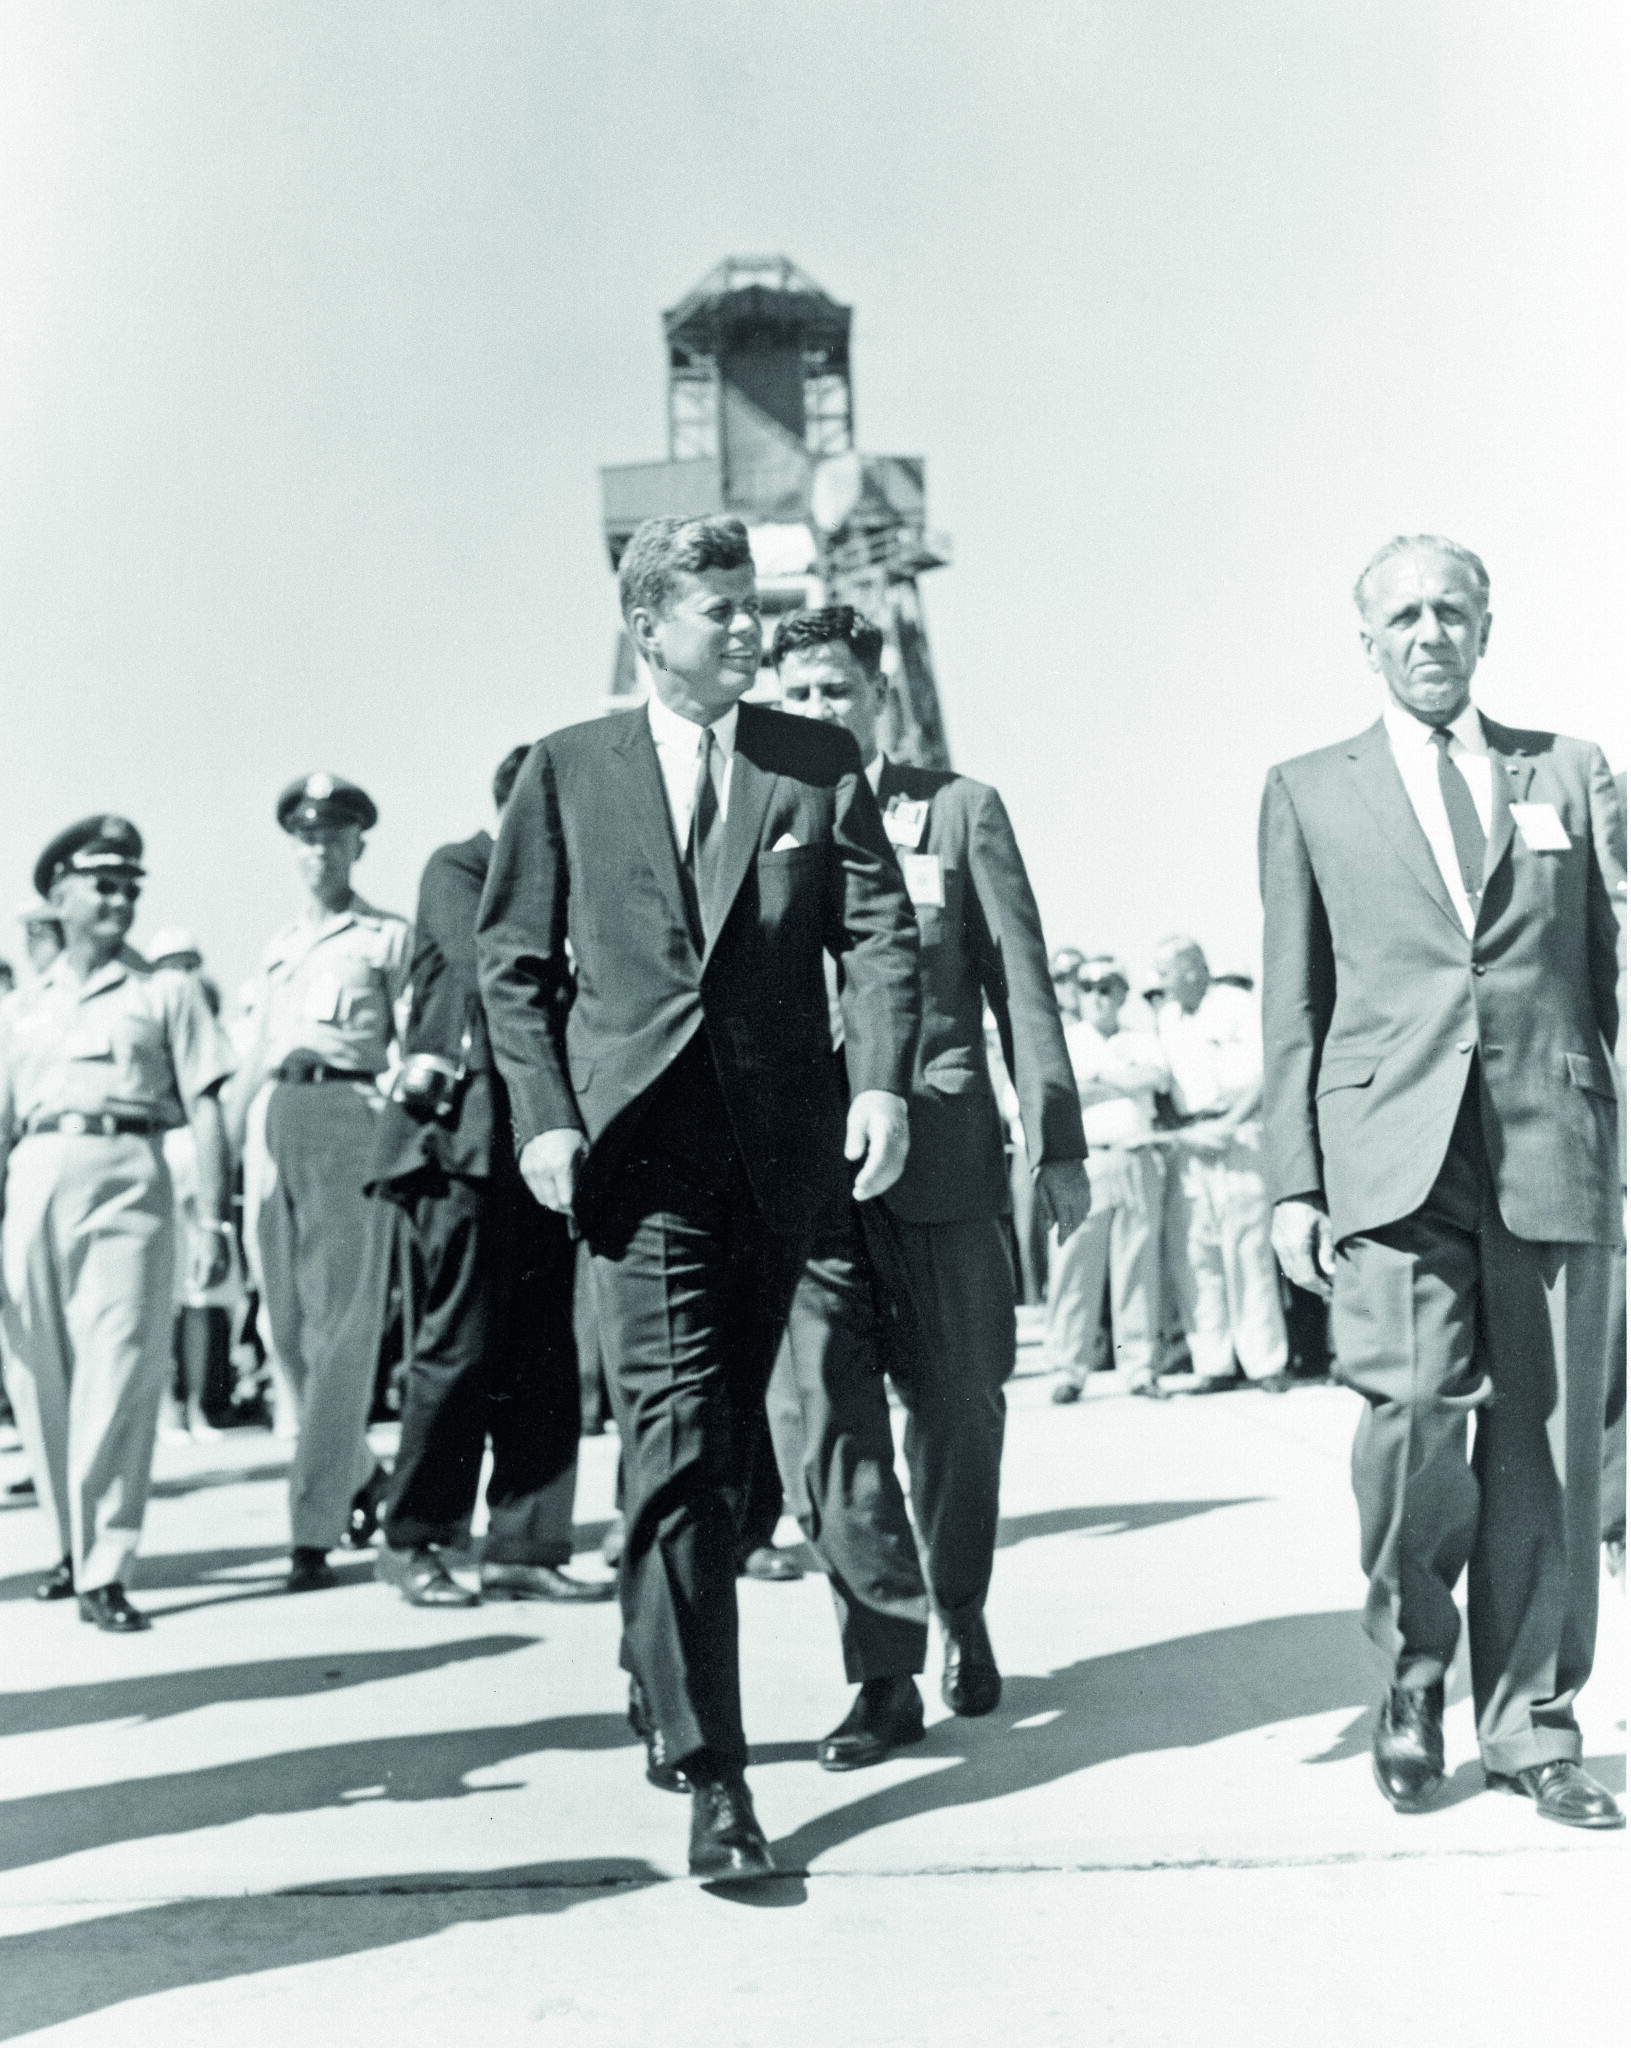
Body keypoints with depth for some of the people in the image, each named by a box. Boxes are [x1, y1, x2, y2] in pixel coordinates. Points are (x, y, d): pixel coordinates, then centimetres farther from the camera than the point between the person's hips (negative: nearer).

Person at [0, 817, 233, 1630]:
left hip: (128, 1180, -3)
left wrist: (211, 1221, -5)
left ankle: (106, 1570, -8)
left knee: (118, 1375, -10)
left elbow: (206, 1112, 4)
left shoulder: (165, 992, 10)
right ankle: (74, 1541, 22)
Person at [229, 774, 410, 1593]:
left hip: (351, 1116, -5)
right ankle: (360, 1472, 27)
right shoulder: (276, 946, 24)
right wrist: (222, 1147, 15)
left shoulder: (392, 936, 10)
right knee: (287, 1324, 6)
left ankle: (313, 1531, -8)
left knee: (341, 1329, -8)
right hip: (275, 1120, 5)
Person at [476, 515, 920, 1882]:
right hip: (640, 1149, -2)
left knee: (720, 1441, 11)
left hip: (782, 1151, 2)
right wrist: (543, 1115, -4)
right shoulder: (570, 772, 7)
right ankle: (714, 1775, -8)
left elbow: (882, 932, 2)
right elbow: (514, 961, 9)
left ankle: (658, 1678, 35)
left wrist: (884, 1080, -14)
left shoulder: (819, 764, 9)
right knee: (676, 1443, -11)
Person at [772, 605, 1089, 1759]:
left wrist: (1059, 1144, 0)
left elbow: (1021, 987, 5)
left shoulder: (962, 811, 7)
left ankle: (963, 1618, 29)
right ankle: (881, 1674, 3)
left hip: (943, 1152, -1)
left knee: (959, 1404, 5)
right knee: (816, 1414, -6)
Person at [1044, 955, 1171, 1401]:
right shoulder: (1064, 1040, 14)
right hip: (1082, 1163, -1)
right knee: (1074, 1266, -7)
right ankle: (1068, 1368, -3)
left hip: (1137, 1162, 1)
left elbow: (1158, 1075, -3)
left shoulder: (1141, 1041, 17)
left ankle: (1139, 1366, 4)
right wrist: (1123, 1082, -3)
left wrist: (1098, 1073, -3)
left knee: (1138, 1266, 0)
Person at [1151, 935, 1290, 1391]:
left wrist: (1227, 1126, -14)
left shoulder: (1237, 1004, 0)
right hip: (1189, 1142, 6)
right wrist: (1177, 1133, -3)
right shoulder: (1167, 1017, 17)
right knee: (1193, 1251, 0)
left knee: (1245, 1247, -8)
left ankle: (1265, 1362, -4)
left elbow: (1265, 1074, -7)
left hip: (1237, 1133, -6)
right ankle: (1212, 1365, 5)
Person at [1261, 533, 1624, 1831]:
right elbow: (1294, 1006, 11)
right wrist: (1294, 1181, 3)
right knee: (1417, 1407, -16)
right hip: (1394, 1154, -1)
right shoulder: (1311, 793, 14)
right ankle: (1414, 1668, 8)